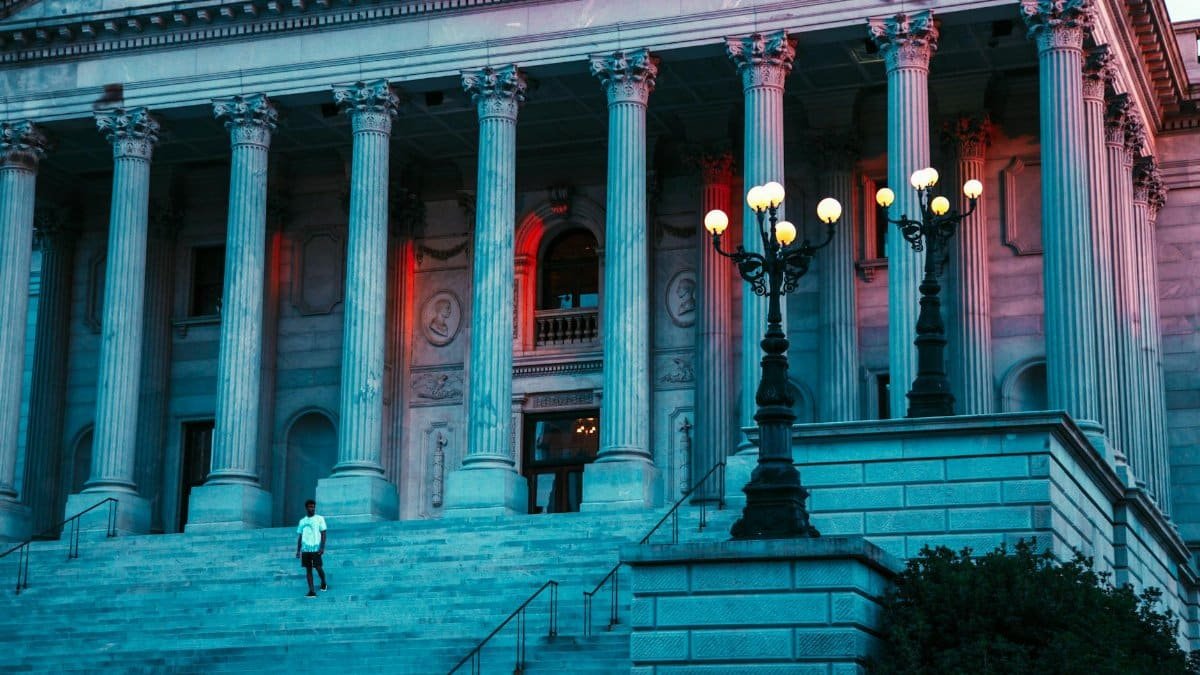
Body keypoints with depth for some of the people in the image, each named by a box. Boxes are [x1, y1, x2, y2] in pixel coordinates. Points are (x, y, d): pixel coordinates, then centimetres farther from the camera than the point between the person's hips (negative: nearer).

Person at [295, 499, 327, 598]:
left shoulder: (319, 519, 2)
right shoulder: (302, 521, 15)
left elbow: (323, 534, -3)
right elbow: (300, 536, 18)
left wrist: (322, 547, -13)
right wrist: (298, 550, 12)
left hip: (315, 548, -4)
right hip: (305, 549, 4)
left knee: (318, 567, -4)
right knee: (308, 569, 0)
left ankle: (323, 583, 25)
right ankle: (311, 591, 0)